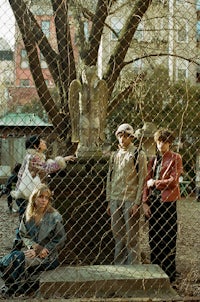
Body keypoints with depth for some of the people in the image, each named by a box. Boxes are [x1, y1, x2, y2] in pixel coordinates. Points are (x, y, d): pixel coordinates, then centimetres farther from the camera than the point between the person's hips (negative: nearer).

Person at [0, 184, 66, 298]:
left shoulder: (55, 216, -10)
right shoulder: (28, 215, 5)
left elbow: (60, 240, -9)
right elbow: (23, 235, 8)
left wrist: (39, 251, -14)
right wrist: (33, 246, -14)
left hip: (48, 256, -5)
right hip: (31, 251, 5)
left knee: (17, 260, -26)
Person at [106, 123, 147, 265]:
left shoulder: (138, 154, -1)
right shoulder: (114, 155, 15)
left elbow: (142, 180, -5)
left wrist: (137, 203, -11)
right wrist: (109, 201, 11)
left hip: (130, 200, -5)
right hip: (115, 200, 5)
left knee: (132, 236, 0)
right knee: (118, 236, 11)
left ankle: (134, 265, 9)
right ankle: (119, 264, 21)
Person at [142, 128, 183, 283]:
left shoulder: (175, 158, 0)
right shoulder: (153, 160, 15)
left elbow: (173, 181, -10)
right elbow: (147, 182, 10)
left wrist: (155, 183, -5)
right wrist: (145, 202, 2)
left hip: (167, 202, -5)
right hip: (153, 202, 5)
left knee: (168, 239, 1)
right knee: (154, 238, 10)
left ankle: (169, 274, 12)